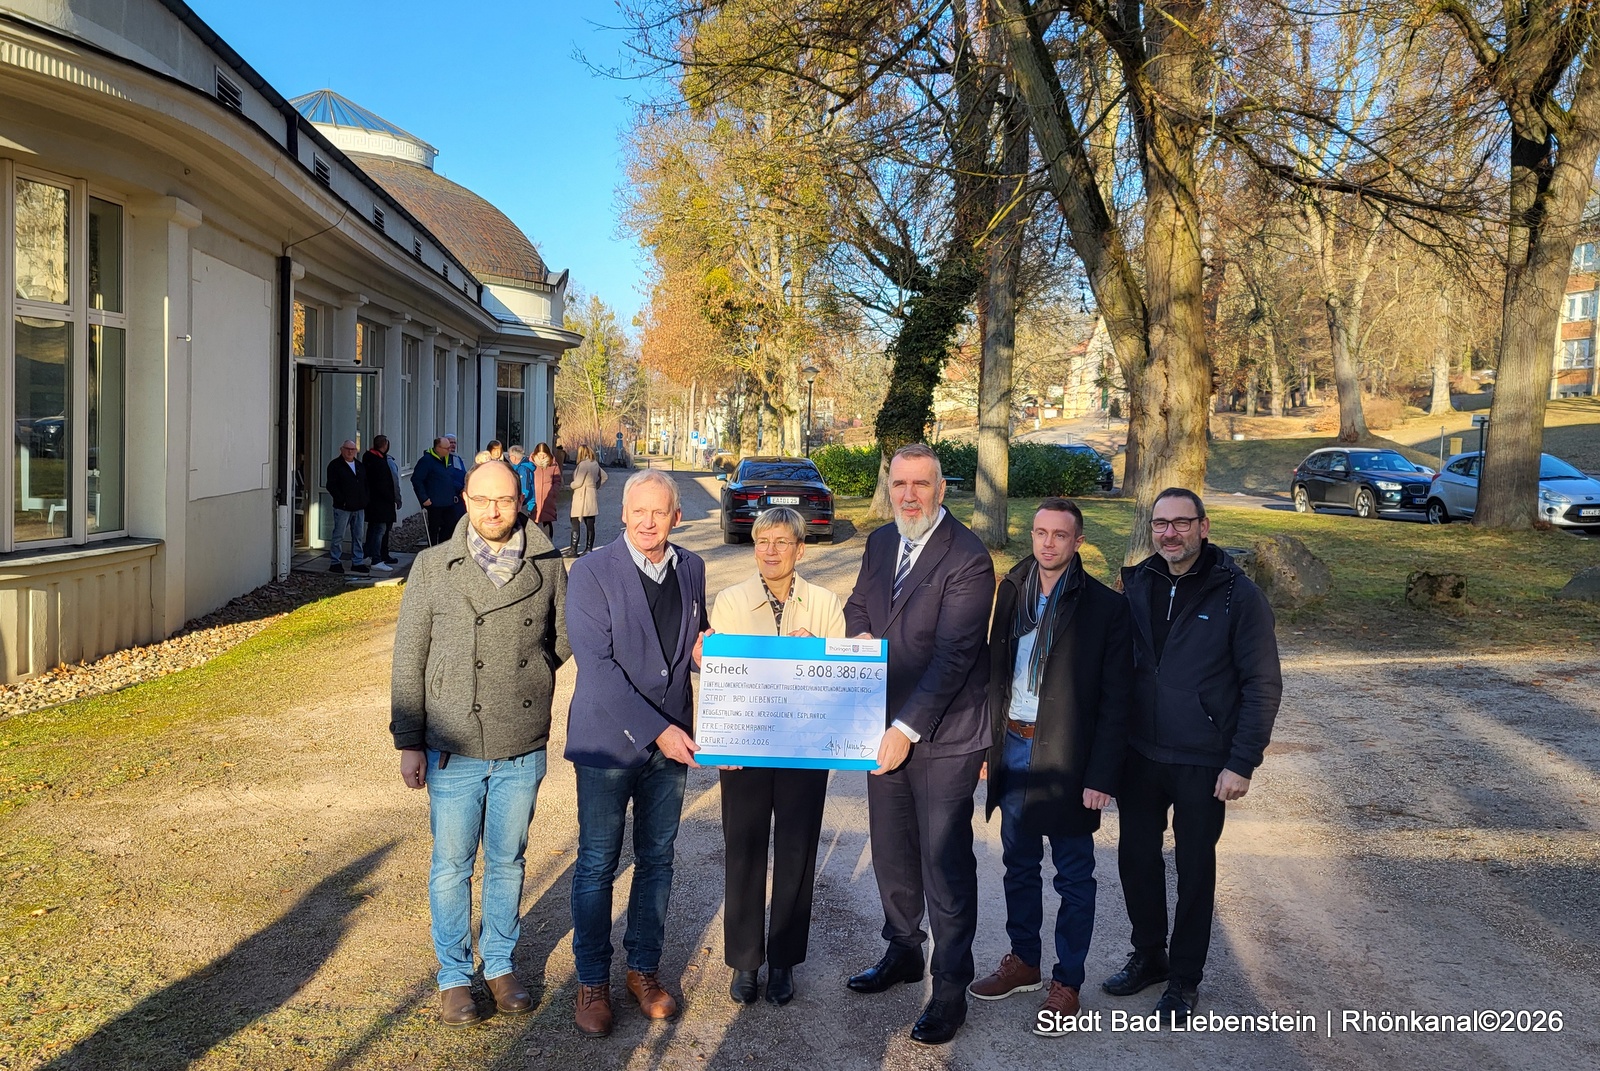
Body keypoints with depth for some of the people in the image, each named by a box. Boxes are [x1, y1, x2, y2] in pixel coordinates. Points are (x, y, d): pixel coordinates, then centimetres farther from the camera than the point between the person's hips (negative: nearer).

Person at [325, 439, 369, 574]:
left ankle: (357, 562, 16)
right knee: (338, 535, -2)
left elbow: (366, 484, 20)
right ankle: (335, 562, 4)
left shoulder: (360, 465, 16)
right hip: (342, 507, -6)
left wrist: (365, 501, 8)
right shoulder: (335, 465, -3)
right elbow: (331, 486, -9)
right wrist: (342, 500, -16)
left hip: (358, 507, 6)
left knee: (358, 536, 9)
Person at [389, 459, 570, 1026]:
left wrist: (525, 678, 7)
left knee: (507, 861, 15)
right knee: (452, 865, 10)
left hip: (522, 749, 1)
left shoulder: (547, 565, -2)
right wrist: (408, 743, -3)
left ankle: (500, 964, 33)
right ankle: (454, 975, 27)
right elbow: (408, 661, -2)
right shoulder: (433, 567, -4)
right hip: (453, 748, -1)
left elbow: (563, 638, 14)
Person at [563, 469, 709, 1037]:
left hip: (672, 739, 5)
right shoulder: (591, 571, -12)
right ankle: (592, 980, 24)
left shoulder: (691, 568, 4)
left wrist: (704, 649, -7)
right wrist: (657, 729, -21)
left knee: (657, 860, 15)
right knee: (597, 865, 7)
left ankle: (644, 968, 31)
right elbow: (597, 665, -18)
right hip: (609, 740, -4)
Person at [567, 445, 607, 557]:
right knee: (590, 524, 9)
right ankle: (589, 549, 12)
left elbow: (578, 482, -18)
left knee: (575, 523, -2)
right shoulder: (595, 464, 9)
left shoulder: (583, 464, -16)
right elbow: (605, 476, 20)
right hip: (592, 497, 8)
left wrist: (571, 485, 2)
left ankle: (573, 550, -2)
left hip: (582, 498, -8)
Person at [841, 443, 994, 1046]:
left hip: (941, 732, -7)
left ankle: (950, 988, 17)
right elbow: (858, 605, 21)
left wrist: (907, 729, -22)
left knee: (945, 862, 2)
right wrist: (860, 637, -3)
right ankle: (903, 952, 39)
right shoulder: (881, 543, 7)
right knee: (891, 850, 19)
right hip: (885, 726, 7)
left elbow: (953, 656, -21)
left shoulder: (968, 560, -18)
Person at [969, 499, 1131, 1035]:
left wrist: (1101, 776, -14)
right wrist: (988, 738, 6)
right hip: (1014, 749, 5)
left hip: (1067, 757, -5)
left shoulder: (1105, 607, -10)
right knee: (1019, 865, 17)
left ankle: (1067, 982, 22)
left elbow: (1114, 701, -10)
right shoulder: (1012, 593, 5)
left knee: (1073, 877, 8)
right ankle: (1023, 961, 34)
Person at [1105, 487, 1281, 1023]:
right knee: (1136, 857, 14)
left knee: (1195, 868, 10)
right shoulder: (1137, 584, 1)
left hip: (1202, 762, -4)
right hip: (1139, 755, 4)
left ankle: (1184, 979, 27)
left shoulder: (1237, 595, -11)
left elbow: (1263, 686, -10)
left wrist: (1242, 763, -13)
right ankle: (1148, 955, 35)